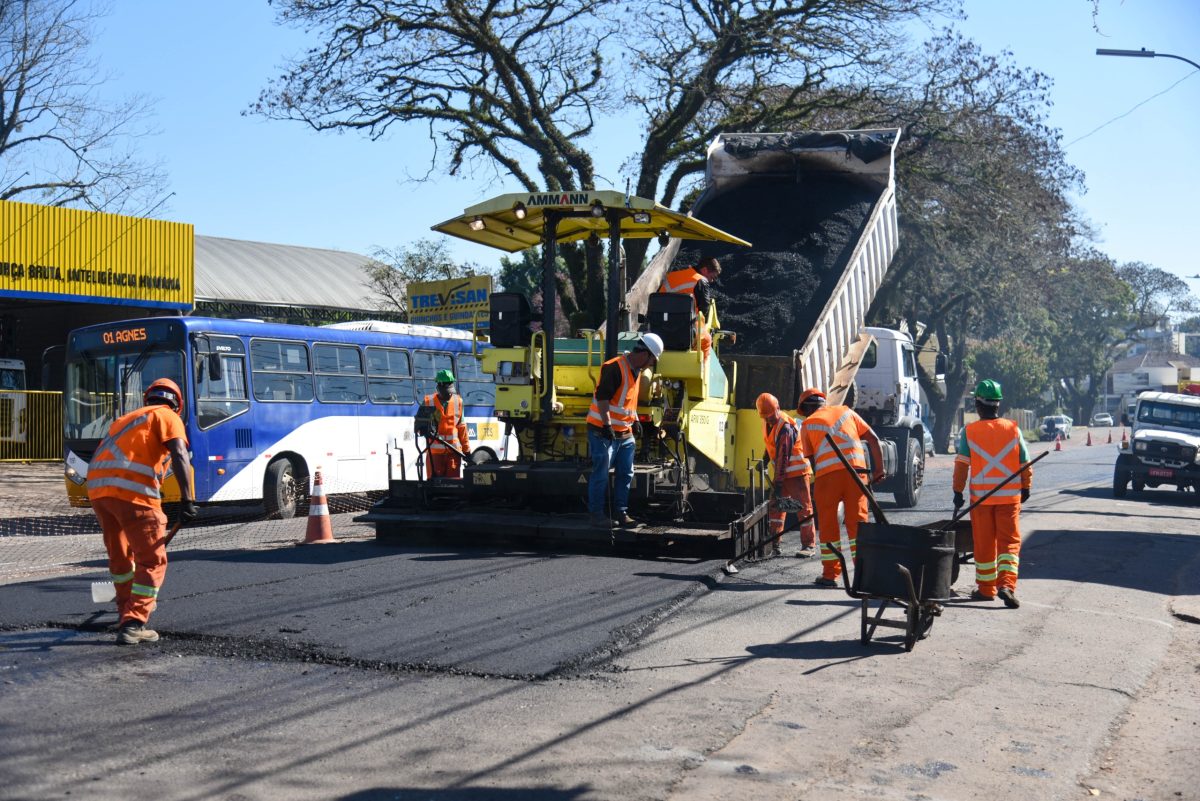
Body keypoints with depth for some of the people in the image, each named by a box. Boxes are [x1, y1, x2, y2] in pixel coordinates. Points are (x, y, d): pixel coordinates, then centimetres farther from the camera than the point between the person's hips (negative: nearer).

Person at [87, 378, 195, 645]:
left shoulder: (128, 418, 31)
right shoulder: (167, 417, 10)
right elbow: (180, 455, -9)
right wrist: (186, 499, -16)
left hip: (96, 488, 7)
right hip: (132, 491, -7)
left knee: (119, 555, 24)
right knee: (153, 561, 1)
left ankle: (128, 615, 36)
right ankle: (133, 625, -6)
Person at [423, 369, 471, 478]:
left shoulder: (458, 401, 7)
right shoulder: (429, 401, 0)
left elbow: (462, 427, 12)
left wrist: (466, 448, 11)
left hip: (454, 450, 2)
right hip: (435, 450, -2)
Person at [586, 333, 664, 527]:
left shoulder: (636, 371, 14)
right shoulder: (614, 368, -17)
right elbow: (602, 397, -22)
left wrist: (634, 420, 24)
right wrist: (607, 425, -25)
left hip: (625, 433, 9)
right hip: (603, 431, -9)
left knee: (625, 474, 11)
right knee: (601, 474, -3)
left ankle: (620, 512, 19)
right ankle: (597, 513, 5)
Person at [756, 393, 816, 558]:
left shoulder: (785, 427, -26)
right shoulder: (767, 422, 2)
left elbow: (783, 457, -28)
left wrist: (778, 483, -29)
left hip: (797, 471, -9)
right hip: (781, 472, 9)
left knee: (803, 507, -4)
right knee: (775, 506, 5)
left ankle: (809, 545, 2)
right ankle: (775, 543, 9)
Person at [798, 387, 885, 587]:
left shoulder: (807, 424, 14)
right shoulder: (846, 411, 20)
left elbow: (811, 458, 10)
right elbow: (873, 439, 14)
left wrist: (816, 482, 19)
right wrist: (879, 469, 15)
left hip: (827, 474, -2)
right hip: (856, 470, 2)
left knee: (828, 525, 8)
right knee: (857, 522, 7)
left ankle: (830, 574, 10)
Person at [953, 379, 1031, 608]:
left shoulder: (969, 432, -4)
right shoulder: (1013, 429, 0)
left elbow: (961, 465, -5)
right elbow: (1025, 462, 5)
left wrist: (958, 491, 3)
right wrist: (1026, 487, 18)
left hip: (980, 495, -1)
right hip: (1009, 495, 1)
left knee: (984, 543, 8)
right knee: (1009, 541, 5)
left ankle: (986, 588, 16)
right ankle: (1006, 584, -11)